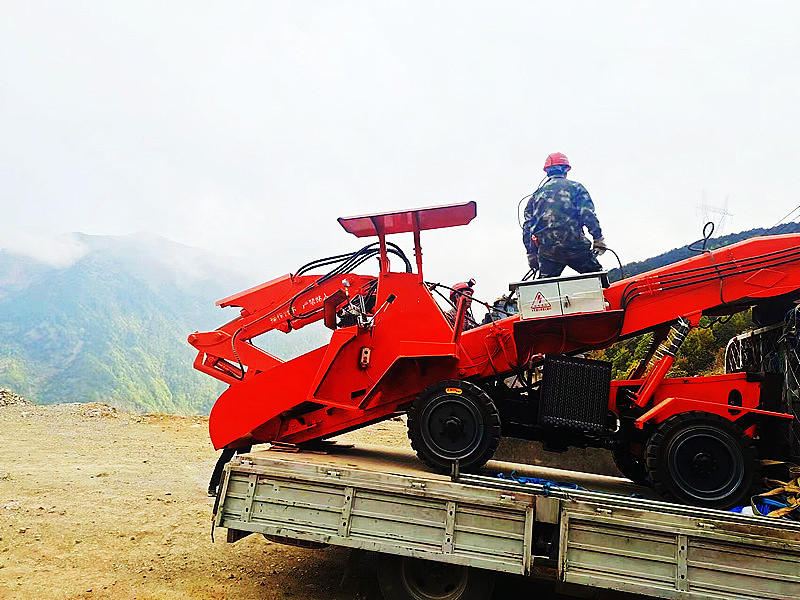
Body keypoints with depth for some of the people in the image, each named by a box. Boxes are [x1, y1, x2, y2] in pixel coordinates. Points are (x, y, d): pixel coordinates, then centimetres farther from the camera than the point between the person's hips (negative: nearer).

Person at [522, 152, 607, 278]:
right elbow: (588, 215, -5)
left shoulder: (536, 194, 18)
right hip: (574, 244, -3)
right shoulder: (575, 187, 8)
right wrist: (598, 238, -2)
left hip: (546, 250, 3)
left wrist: (531, 254, 17)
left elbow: (527, 228, 14)